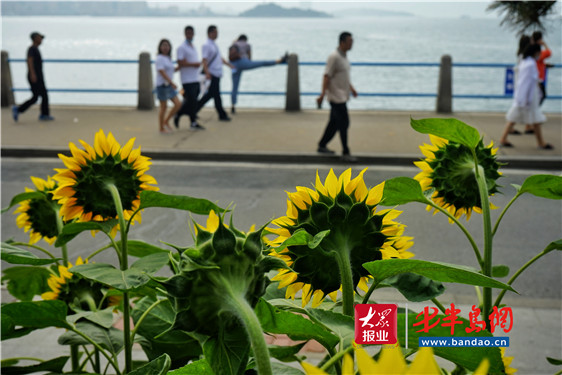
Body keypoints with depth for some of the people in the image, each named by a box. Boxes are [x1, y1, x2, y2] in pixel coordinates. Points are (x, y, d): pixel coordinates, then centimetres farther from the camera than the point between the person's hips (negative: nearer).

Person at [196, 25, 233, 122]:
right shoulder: (206, 45, -11)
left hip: (217, 73, 10)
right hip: (212, 74, -10)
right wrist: (207, 73, -28)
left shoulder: (214, 45, 18)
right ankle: (222, 115, 6)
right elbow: (204, 60, -19)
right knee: (216, 95, -1)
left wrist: (229, 64, 23)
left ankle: (195, 109, 20)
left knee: (210, 94, 12)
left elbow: (219, 58, 27)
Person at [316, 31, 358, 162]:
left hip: (342, 96, 10)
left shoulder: (344, 56, 13)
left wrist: (351, 89, 31)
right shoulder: (334, 57, -17)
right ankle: (345, 153, -3)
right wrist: (323, 94, -26)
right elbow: (327, 76, -20)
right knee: (344, 124, -8)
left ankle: (322, 146, 27)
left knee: (334, 122, 15)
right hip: (336, 97, -10)